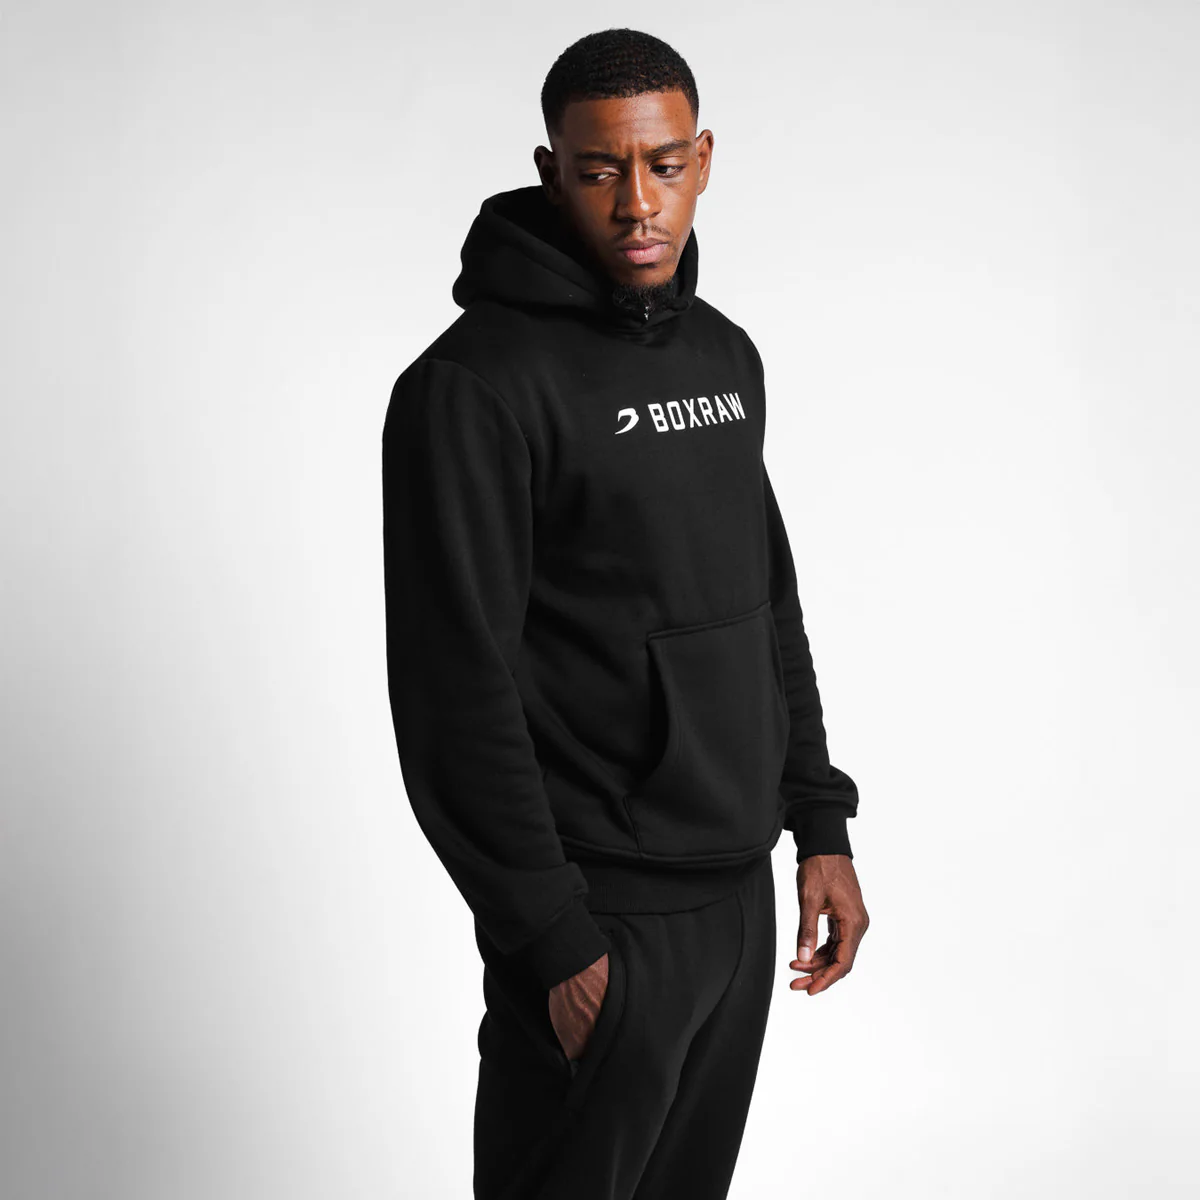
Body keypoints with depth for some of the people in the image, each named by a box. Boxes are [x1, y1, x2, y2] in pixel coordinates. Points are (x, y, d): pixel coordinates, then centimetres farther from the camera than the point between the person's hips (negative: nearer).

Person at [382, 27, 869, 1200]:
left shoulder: (724, 355, 10)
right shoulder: (474, 384, -15)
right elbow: (457, 688, -18)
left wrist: (821, 825, 12)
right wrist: (551, 937, -19)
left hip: (740, 893, 7)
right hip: (602, 919, -7)